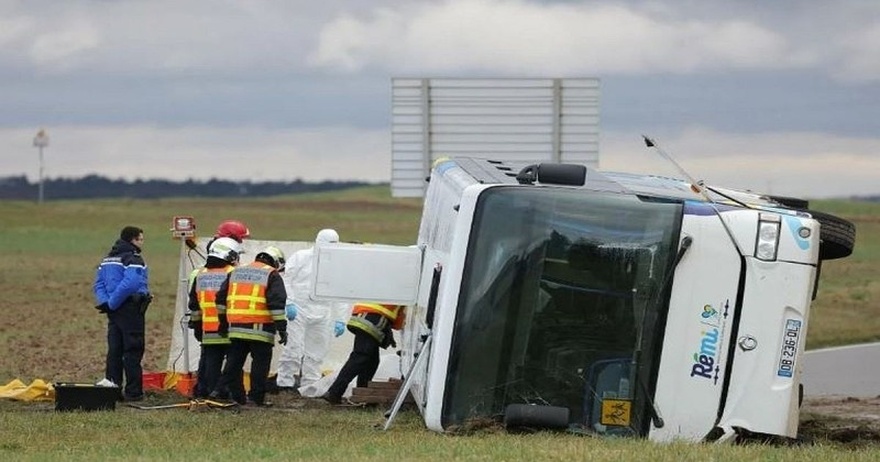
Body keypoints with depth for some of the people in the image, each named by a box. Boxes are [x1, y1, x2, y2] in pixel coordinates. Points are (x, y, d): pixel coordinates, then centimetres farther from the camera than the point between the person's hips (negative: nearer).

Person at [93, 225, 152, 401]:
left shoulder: (108, 259, 16)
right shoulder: (133, 259, -12)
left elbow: (98, 284, 14)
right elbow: (130, 284, -26)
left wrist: (106, 302, 0)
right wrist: (112, 303, -18)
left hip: (114, 310, 8)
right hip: (130, 310, -8)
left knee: (114, 351, 11)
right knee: (133, 351, -3)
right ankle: (133, 391, -3)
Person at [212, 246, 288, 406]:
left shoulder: (236, 272, 17)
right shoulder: (272, 276, -1)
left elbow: (221, 299, 19)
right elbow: (277, 304, -10)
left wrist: (223, 322, 26)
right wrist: (281, 328, -9)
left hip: (236, 328, 5)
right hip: (260, 329, -5)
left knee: (234, 361, 13)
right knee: (260, 363, 2)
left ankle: (220, 389, 10)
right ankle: (257, 397, 1)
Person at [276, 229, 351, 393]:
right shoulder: (301, 257, 3)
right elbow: (286, 280, -1)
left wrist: (340, 320, 6)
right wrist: (289, 303, -12)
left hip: (322, 316, 4)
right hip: (297, 311, -4)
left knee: (316, 354, 8)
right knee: (293, 348, -8)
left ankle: (310, 384, 16)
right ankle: (285, 382, -3)